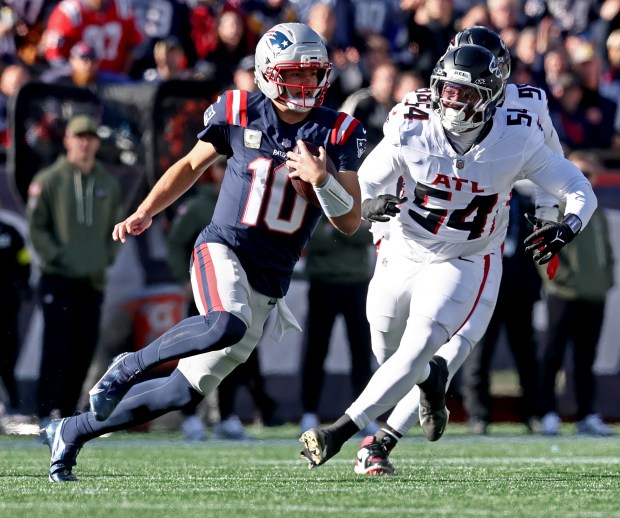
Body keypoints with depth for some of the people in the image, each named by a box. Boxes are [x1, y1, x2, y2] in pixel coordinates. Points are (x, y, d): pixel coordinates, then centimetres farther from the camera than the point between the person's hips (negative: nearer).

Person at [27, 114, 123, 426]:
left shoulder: (109, 184, 11)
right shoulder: (48, 181, -1)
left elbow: (116, 228, 18)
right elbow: (36, 227, -2)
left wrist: (107, 258, 3)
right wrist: (57, 257, -11)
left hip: (94, 280, 5)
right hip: (58, 279, -4)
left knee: (84, 350, 4)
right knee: (56, 347, -11)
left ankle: (68, 410, 13)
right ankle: (46, 414, -10)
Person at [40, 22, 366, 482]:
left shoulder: (338, 134, 1)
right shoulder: (238, 113, -1)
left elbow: (351, 223, 0)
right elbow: (193, 165, 16)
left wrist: (322, 181, -18)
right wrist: (144, 213, 5)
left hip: (269, 284, 3)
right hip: (223, 250, -3)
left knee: (185, 390, 5)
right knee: (228, 325, -38)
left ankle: (71, 432, 21)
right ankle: (130, 366, -15)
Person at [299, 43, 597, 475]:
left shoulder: (518, 140, -19)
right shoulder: (411, 132, -18)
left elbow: (581, 192, -12)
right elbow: (355, 193, -9)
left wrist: (567, 228, -34)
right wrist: (372, 207, -33)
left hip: (462, 264, -3)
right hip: (403, 255, 3)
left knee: (415, 352, -21)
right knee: (388, 353, 19)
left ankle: (343, 431, -18)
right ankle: (433, 376, 54)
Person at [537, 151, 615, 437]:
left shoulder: (596, 212, 18)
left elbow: (606, 249, 26)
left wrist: (607, 277, 12)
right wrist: (559, 276, -14)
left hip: (595, 296, 6)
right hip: (563, 295, -6)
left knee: (586, 359, 9)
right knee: (552, 356, -5)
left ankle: (587, 416, 12)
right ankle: (548, 414, -4)